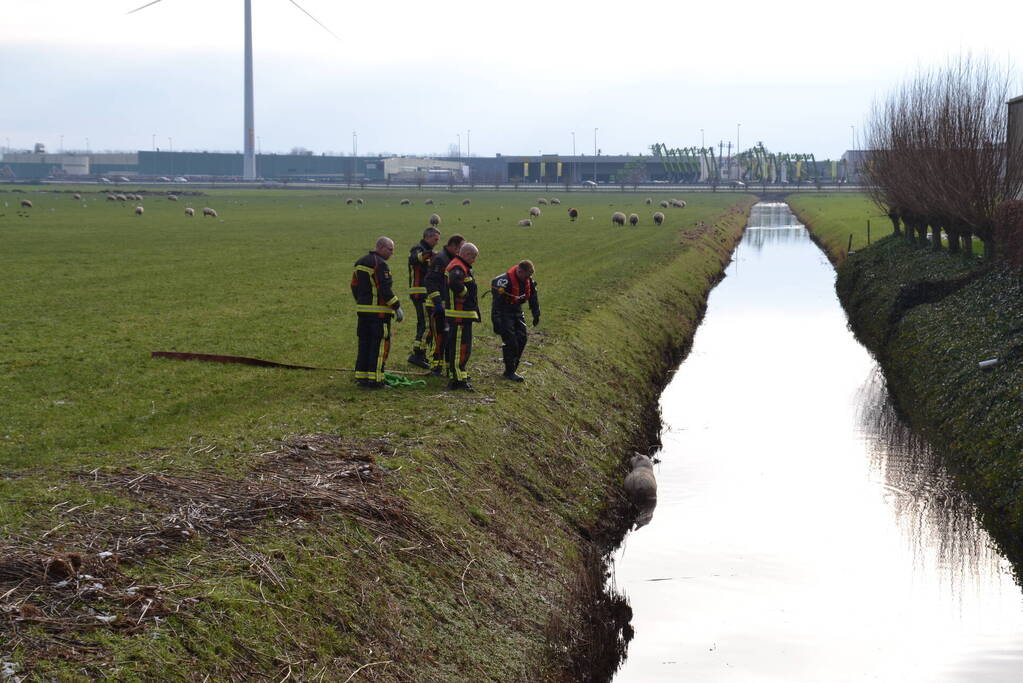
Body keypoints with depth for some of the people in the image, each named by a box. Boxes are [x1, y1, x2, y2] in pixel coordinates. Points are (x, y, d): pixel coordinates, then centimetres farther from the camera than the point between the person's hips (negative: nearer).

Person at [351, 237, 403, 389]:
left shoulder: (360, 262, 14)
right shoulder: (380, 264, -14)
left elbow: (354, 286, 19)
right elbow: (385, 290, -19)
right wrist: (397, 307, -13)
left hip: (362, 310, 9)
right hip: (379, 312, -9)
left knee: (364, 343, 13)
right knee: (380, 345, -4)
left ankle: (361, 377, 15)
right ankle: (375, 379, -6)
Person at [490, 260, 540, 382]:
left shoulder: (529, 281, -4)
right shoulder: (504, 281, -26)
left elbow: (533, 298, 12)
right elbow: (497, 303, -25)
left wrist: (536, 315, 13)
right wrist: (496, 322, -25)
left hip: (517, 311, 7)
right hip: (504, 313, -7)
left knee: (522, 338, 2)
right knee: (511, 342, -11)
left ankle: (513, 366, 15)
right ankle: (509, 372, -1)